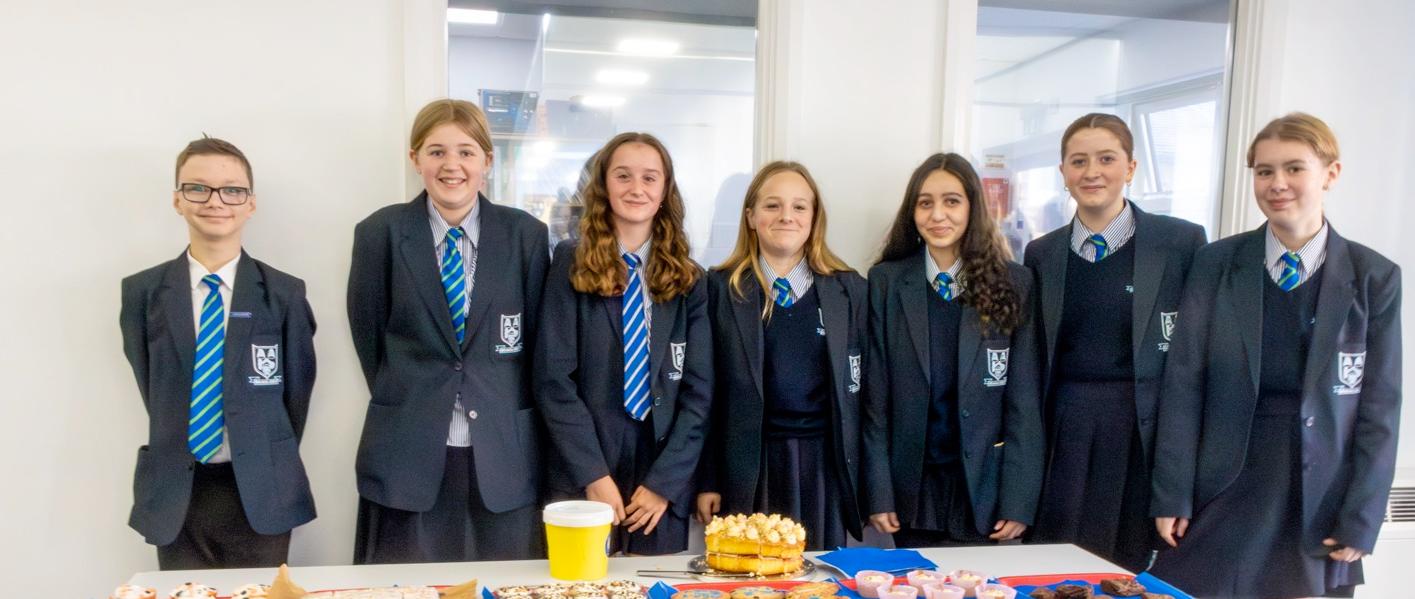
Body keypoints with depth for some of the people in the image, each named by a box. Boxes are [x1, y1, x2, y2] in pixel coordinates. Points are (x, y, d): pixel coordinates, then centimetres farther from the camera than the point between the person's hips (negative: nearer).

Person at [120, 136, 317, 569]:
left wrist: (272, 464, 5)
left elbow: (298, 387, 4)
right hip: (175, 497, 1)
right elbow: (150, 385, 8)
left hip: (261, 495, -1)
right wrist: (176, 450, 6)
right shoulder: (143, 292, 2)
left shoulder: (285, 293, -1)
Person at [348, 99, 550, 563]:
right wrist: (403, 404, 6)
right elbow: (369, 337, 6)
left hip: (503, 456, 1)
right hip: (408, 455, 0)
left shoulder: (526, 235, 3)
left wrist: (504, 409, 4)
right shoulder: (379, 233, 2)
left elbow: (538, 338, 6)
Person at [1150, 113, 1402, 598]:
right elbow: (1183, 382, -2)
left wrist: (1360, 520, -4)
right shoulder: (1215, 264, 0)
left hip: (1319, 499, 0)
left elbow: (1381, 407, 0)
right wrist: (1172, 493, -6)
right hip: (1221, 490, 0)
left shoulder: (1375, 278, 0)